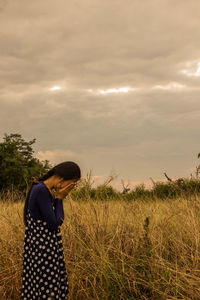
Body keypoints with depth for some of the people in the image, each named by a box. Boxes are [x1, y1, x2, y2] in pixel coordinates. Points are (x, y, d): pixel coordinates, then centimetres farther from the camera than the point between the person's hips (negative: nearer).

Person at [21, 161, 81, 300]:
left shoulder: (47, 191, 9)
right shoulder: (41, 191, -20)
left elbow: (59, 220, 10)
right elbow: (54, 224, -20)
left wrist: (59, 198, -1)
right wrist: (60, 198, -12)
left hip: (49, 249, 10)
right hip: (41, 250, -10)